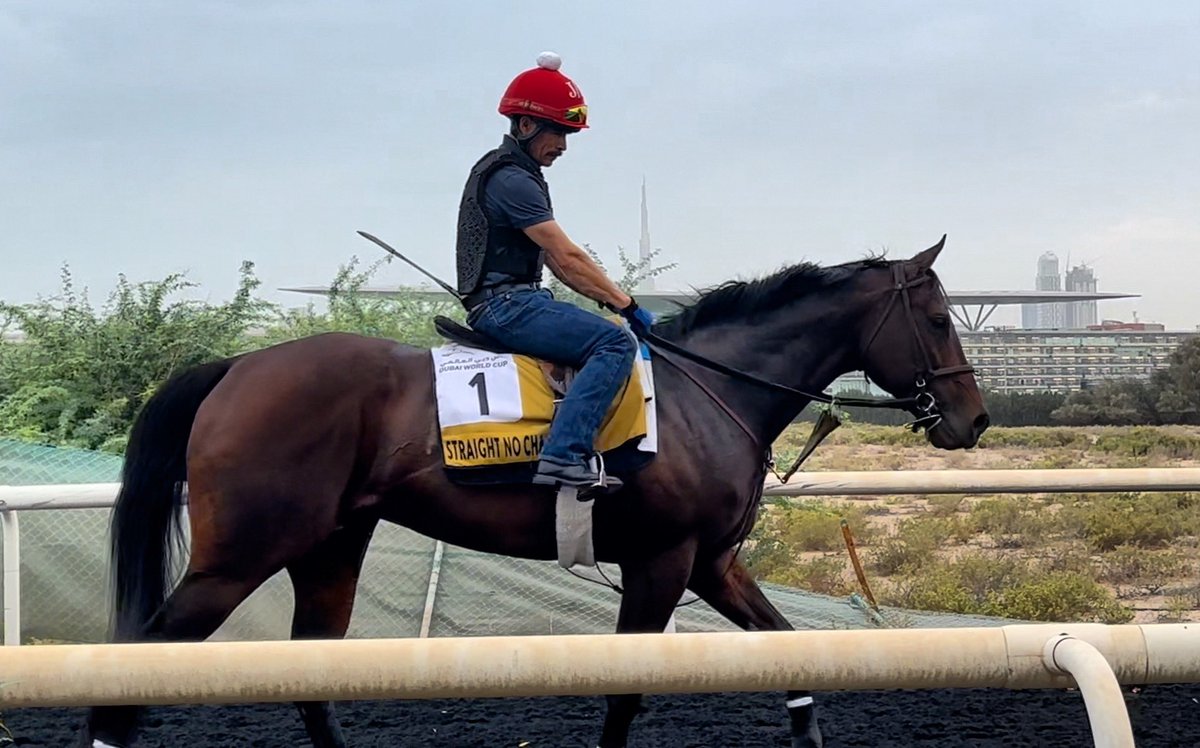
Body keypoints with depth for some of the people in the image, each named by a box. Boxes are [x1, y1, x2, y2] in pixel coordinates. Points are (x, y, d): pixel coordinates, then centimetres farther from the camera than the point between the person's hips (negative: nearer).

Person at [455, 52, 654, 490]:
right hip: (507, 305, -11)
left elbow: (555, 260, 20)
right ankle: (565, 455, -31)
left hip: (512, 302, 11)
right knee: (615, 344, -23)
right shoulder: (512, 181, -13)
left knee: (606, 333, 17)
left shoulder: (517, 175, 20)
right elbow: (567, 259, -16)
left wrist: (613, 300, 11)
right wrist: (627, 305, -12)